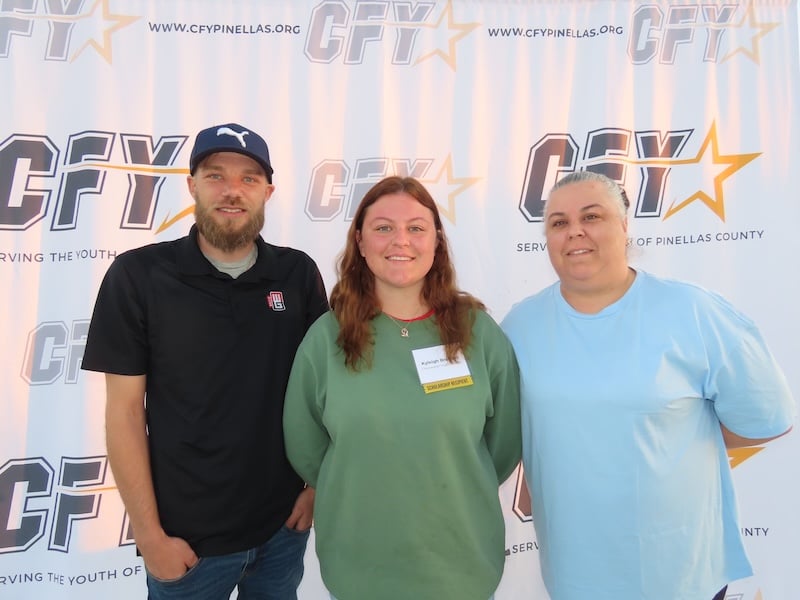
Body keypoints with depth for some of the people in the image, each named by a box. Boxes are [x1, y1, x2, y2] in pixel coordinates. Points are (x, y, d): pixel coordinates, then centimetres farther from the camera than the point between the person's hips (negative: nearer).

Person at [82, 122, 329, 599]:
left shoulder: (299, 273, -4)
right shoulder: (138, 275, -11)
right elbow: (124, 411, -9)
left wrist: (318, 483, 0)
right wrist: (151, 534, -8)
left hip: (283, 523, 3)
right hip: (189, 532, -2)